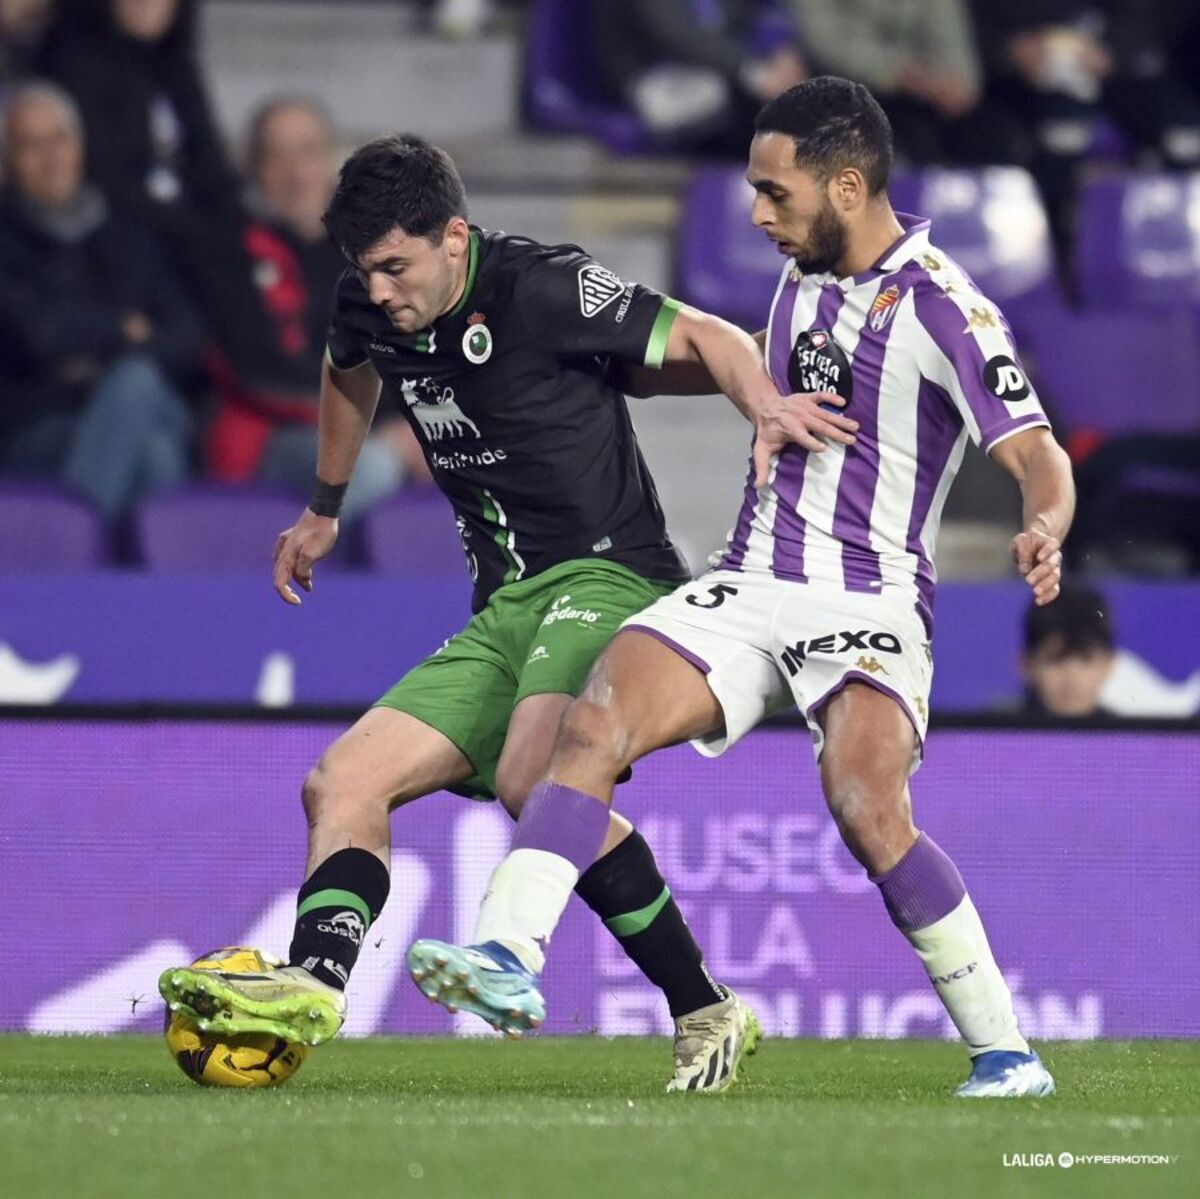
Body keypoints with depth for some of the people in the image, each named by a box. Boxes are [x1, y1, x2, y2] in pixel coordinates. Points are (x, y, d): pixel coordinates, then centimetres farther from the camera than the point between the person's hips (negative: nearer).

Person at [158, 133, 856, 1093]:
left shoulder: (541, 288, -13)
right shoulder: (370, 311, 7)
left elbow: (706, 336, -6)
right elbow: (351, 374, 33)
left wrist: (768, 408, -27)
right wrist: (323, 510, 45)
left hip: (608, 578, -9)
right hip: (503, 615, 9)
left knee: (532, 777, -33)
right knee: (344, 780, -4)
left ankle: (707, 1012, -25)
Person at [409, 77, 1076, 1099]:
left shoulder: (942, 308, -10)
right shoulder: (803, 278, 13)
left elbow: (1038, 458, -19)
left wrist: (1044, 535, -39)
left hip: (870, 602, -7)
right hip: (749, 585, 7)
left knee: (866, 807, -28)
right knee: (594, 726, -17)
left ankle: (1007, 1054, -15)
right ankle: (507, 958, -28)